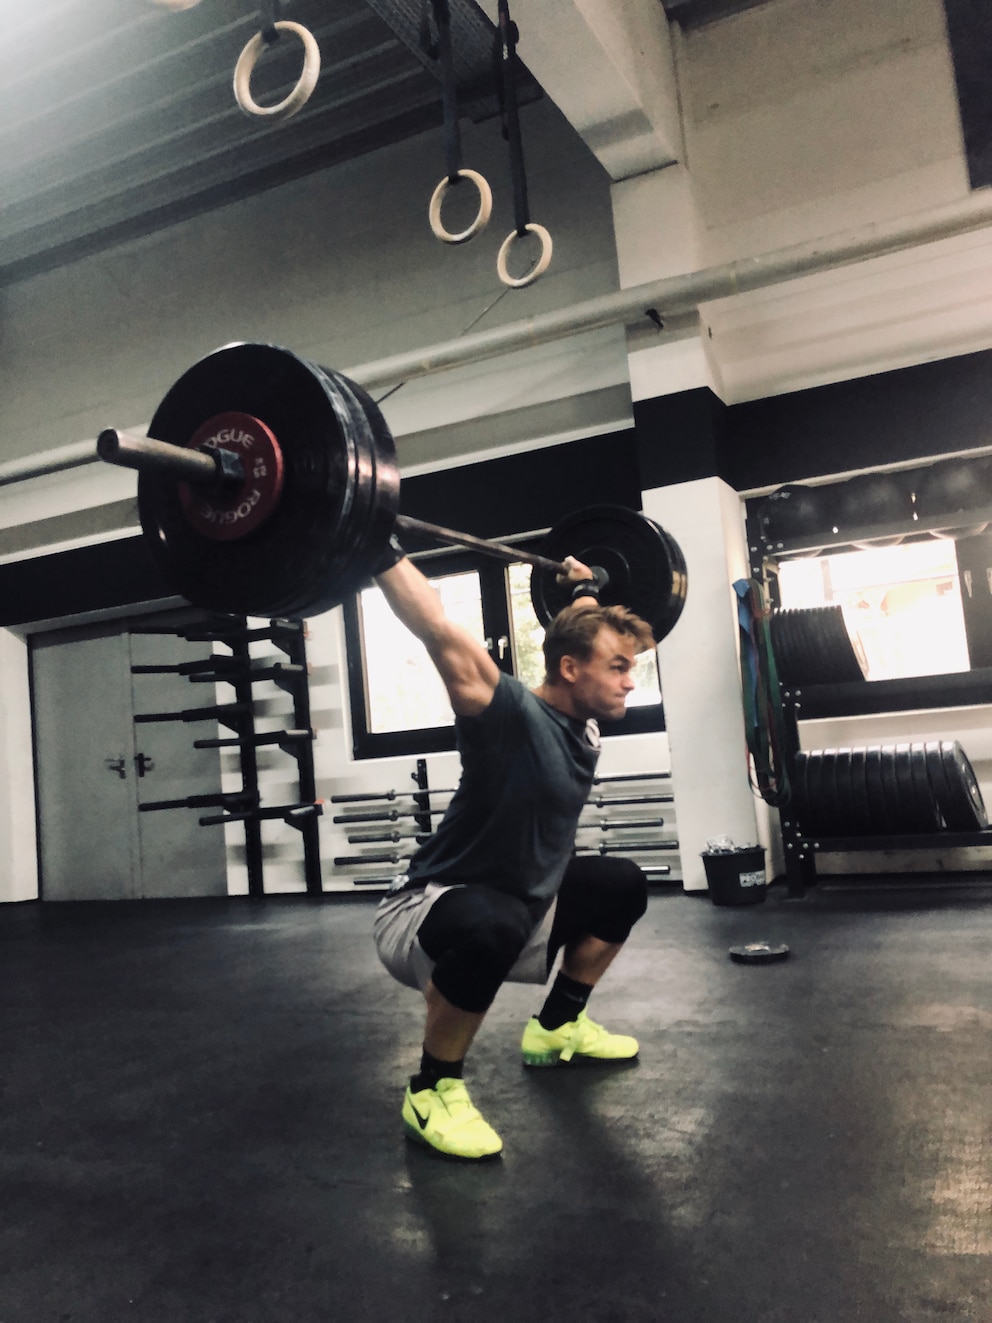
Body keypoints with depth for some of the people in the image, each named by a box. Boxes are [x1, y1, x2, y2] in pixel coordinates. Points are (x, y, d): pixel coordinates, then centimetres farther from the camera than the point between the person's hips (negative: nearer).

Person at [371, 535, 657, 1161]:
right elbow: (441, 633, -35)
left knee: (623, 885, 16)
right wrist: (385, 551, -35)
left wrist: (585, 591, 29)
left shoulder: (581, 721, -1)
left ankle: (557, 1028, 26)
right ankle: (434, 1092, -17)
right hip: (429, 911, -9)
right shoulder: (516, 715, -25)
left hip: (519, 904, 9)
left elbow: (579, 636, 20)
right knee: (491, 927, -42)